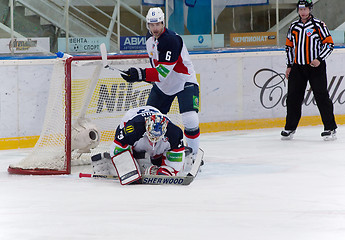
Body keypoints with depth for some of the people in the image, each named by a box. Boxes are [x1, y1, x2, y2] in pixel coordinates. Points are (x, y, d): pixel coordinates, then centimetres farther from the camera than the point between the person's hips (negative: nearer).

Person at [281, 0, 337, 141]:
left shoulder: (318, 25, -4)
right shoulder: (294, 27, 11)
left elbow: (329, 44, -5)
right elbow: (289, 46, 19)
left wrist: (319, 59, -16)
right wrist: (289, 66, 12)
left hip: (315, 66, -5)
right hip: (298, 66, 5)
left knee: (321, 96, -8)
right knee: (293, 97, 5)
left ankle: (330, 128, -4)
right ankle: (290, 128, 16)